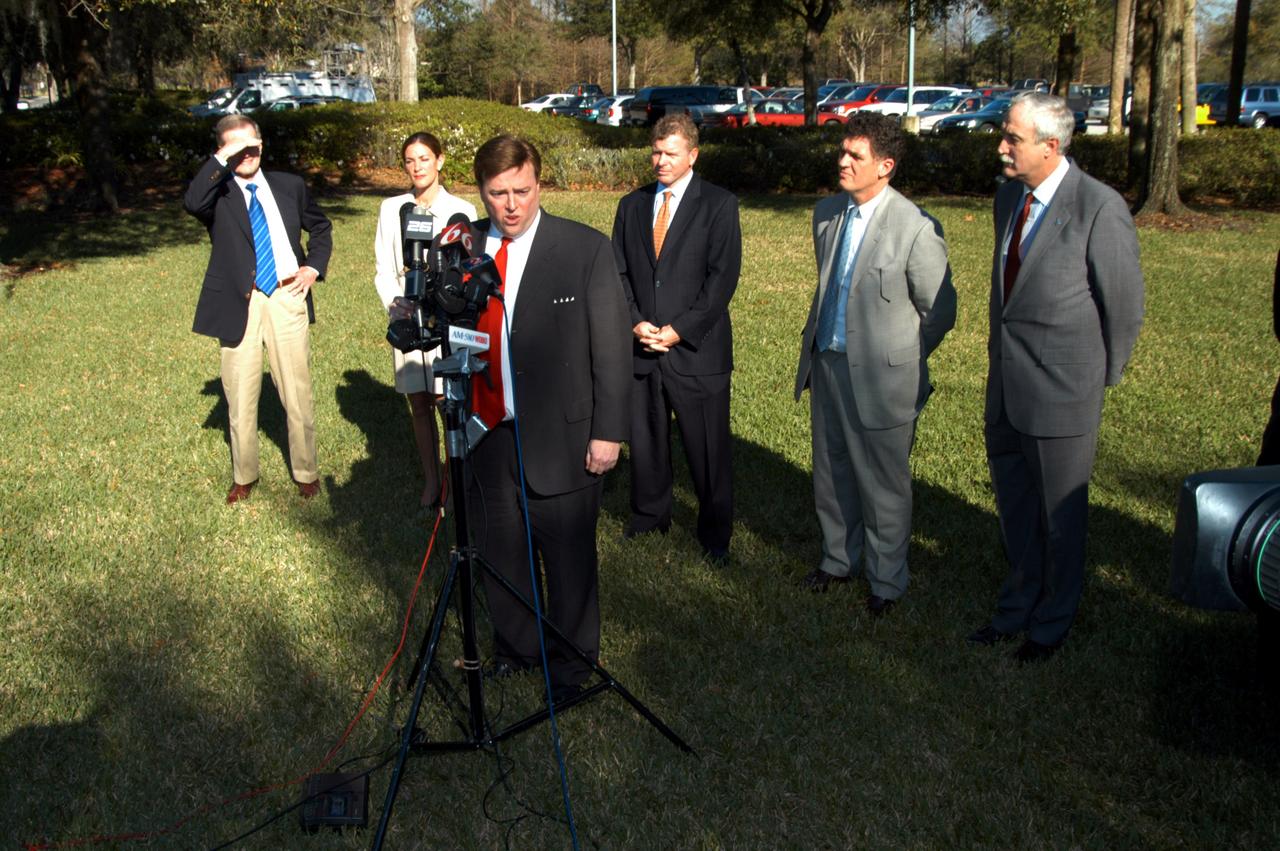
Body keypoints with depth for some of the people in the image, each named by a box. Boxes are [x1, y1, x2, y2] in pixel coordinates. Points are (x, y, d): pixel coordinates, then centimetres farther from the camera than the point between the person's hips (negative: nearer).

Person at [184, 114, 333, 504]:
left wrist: (313, 267, 9)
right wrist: (222, 160, -22)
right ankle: (243, 477, 25)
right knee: (240, 397, 8)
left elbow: (320, 227, 24)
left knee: (298, 395, 6)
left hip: (287, 300, 1)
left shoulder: (289, 185, 11)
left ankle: (306, 473, 22)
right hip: (239, 306, -1)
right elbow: (192, 204, -23)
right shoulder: (217, 192, 1)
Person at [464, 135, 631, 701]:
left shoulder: (586, 249, -7)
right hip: (485, 434, 4)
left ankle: (571, 664, 31)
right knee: (498, 553, 17)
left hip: (560, 436, -3)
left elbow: (612, 347, -6)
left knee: (568, 558, 9)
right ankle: (515, 648, 41)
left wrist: (608, 431, -9)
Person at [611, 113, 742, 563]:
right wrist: (635, 323, -5)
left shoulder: (719, 204, -1)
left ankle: (715, 533, 18)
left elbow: (723, 276, -8)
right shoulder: (632, 205, 13)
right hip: (641, 347, 4)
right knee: (644, 440, 12)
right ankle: (649, 516, 32)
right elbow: (619, 272, 11)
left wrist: (679, 330, -13)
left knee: (707, 449, 2)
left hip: (696, 349, -4)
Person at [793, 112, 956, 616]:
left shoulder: (916, 229, -18)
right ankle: (839, 558, 41)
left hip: (881, 377, -6)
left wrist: (897, 361, 0)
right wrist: (817, 342, 16)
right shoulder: (827, 212, 3)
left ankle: (886, 581, 27)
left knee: (883, 484, 8)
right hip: (825, 363, 6)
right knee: (832, 473, 20)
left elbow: (939, 312, -9)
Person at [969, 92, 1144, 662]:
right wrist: (1002, 353, 17)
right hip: (1006, 389, 7)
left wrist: (1101, 379, -1)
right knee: (1013, 506, 20)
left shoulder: (1100, 208, -18)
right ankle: (1018, 606, 40)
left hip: (1061, 392, -7)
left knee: (1060, 515, 11)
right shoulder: (1008, 196, 5)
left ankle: (1052, 624, 31)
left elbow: (1125, 306, -10)